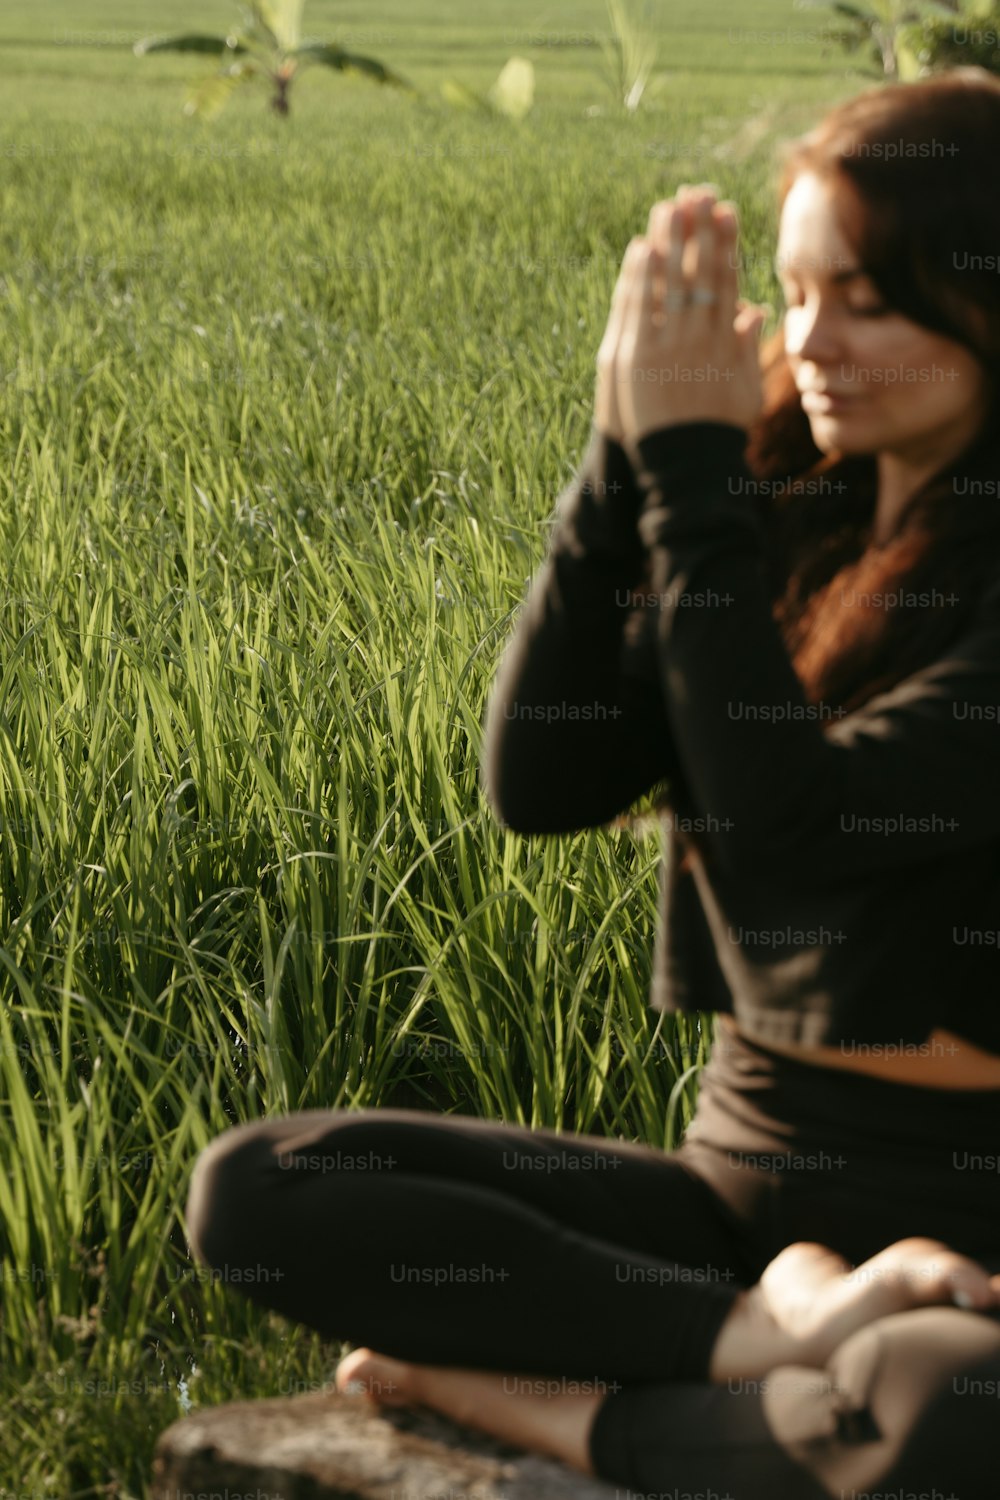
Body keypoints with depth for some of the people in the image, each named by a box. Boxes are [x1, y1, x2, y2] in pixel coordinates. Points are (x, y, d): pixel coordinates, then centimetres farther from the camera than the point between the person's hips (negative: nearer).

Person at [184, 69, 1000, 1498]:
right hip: (739, 1172, 6)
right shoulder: (789, 518, 7)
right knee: (256, 1188, -11)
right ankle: (782, 1329, -17)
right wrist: (632, 454, -9)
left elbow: (785, 827, -21)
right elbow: (539, 780, -2)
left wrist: (693, 468, -15)